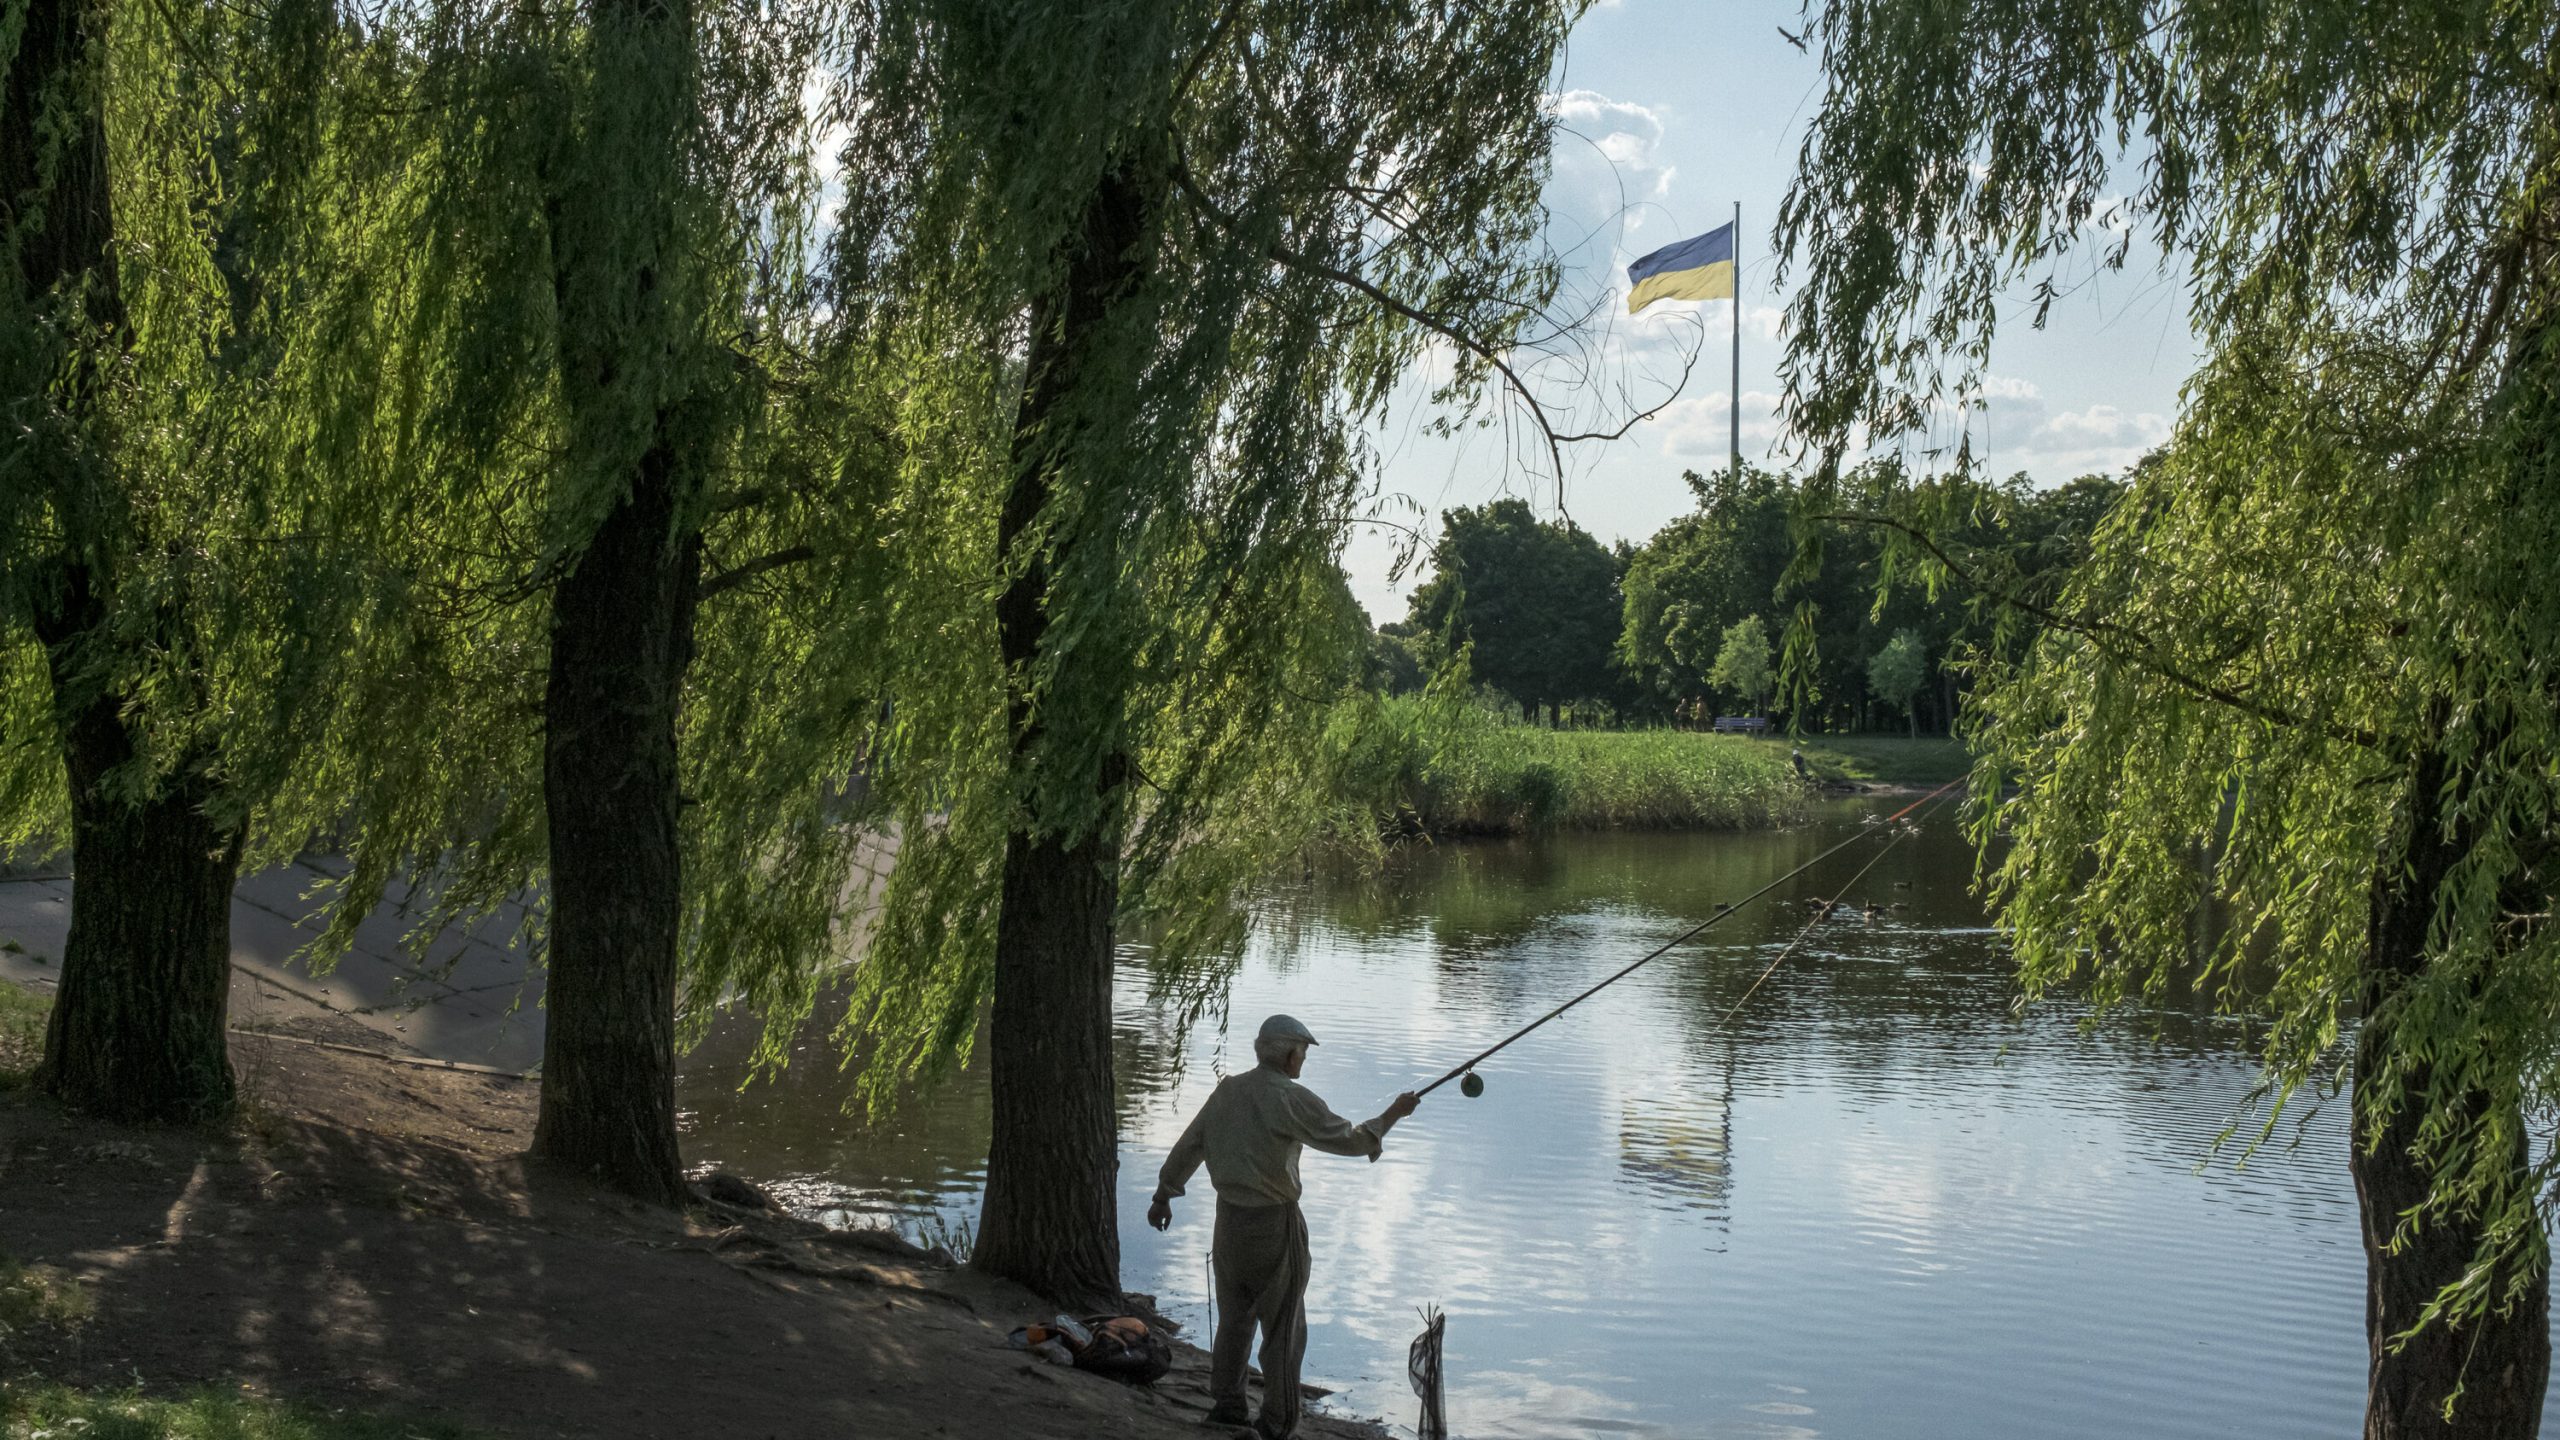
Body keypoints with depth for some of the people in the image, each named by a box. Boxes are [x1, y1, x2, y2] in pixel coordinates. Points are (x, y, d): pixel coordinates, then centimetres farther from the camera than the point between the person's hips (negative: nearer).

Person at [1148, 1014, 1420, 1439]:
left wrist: (1164, 1196, 23)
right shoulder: (1291, 1099, -16)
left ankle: (1226, 1405, 28)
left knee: (1234, 1317, 19)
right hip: (1274, 1224, -7)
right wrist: (1394, 1114, -1)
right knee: (1283, 1326, 4)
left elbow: (1188, 1146, 12)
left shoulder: (1227, 1091, 5)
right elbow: (1349, 1140, -14)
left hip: (1229, 1219, 7)